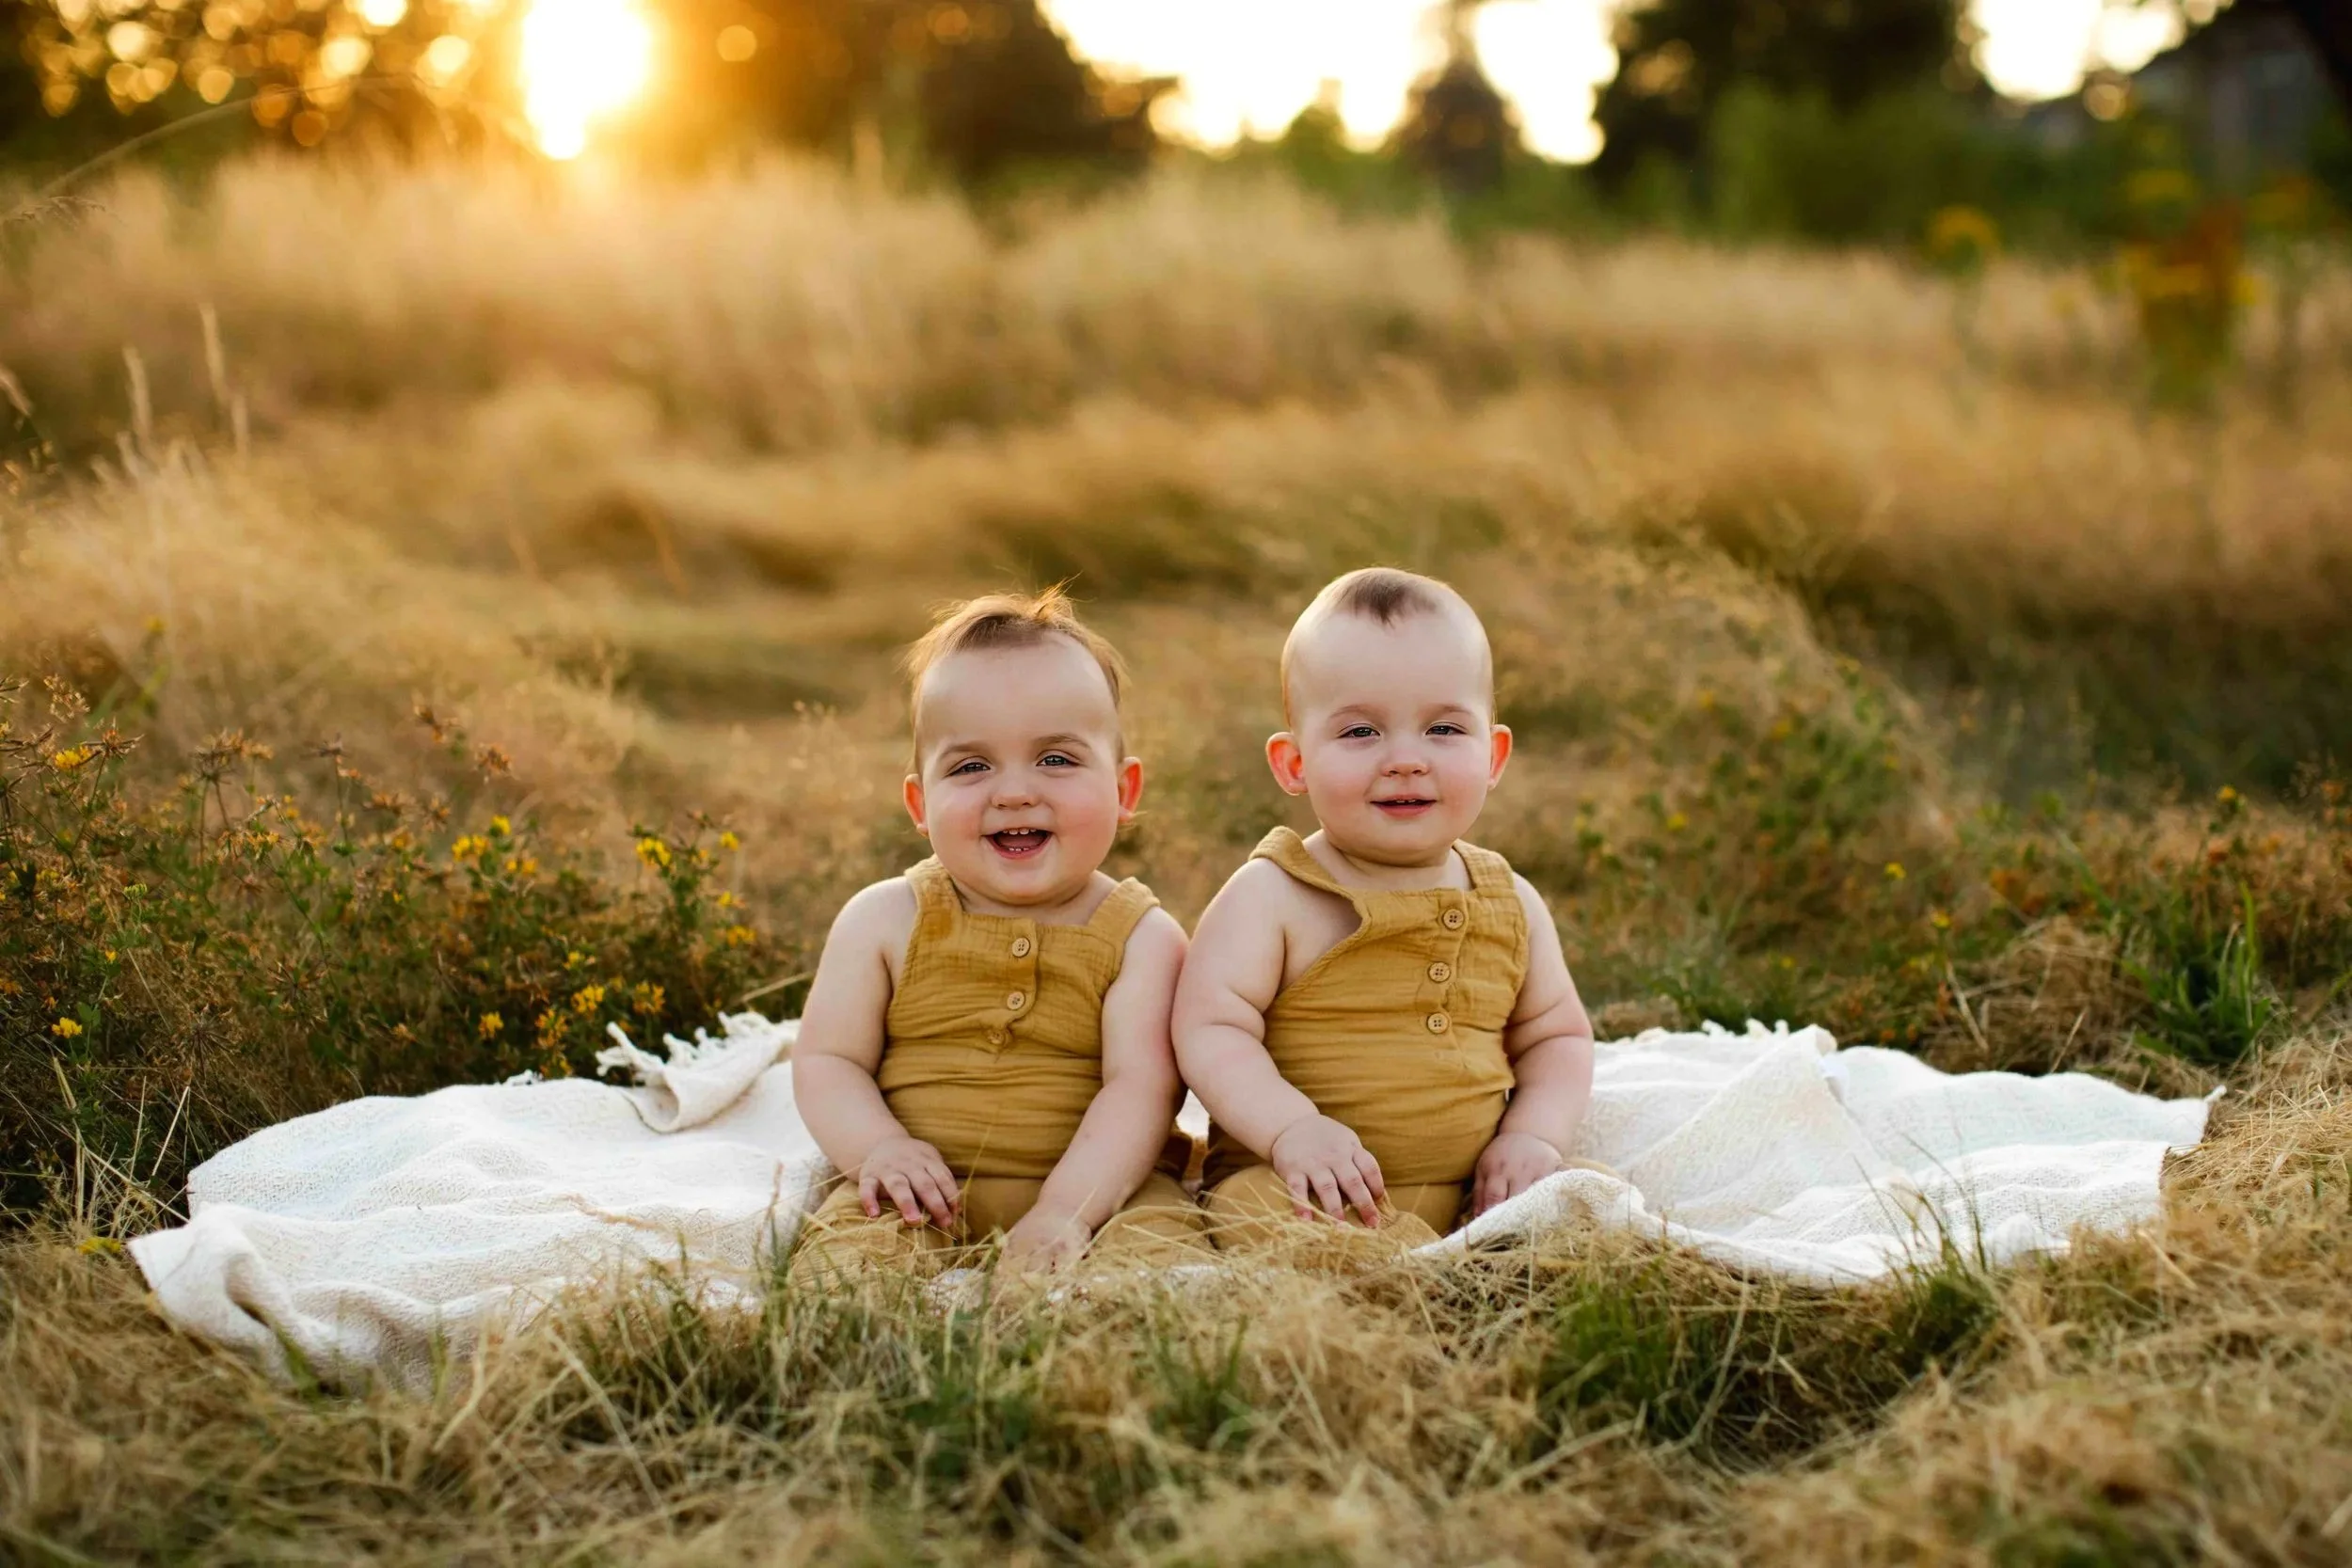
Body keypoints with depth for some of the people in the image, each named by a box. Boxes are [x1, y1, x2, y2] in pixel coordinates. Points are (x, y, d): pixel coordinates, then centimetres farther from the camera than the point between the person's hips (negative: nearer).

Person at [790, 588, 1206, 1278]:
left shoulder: (1139, 936, 1)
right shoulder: (884, 920, 7)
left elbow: (1141, 1085, -10)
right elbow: (826, 1061, 6)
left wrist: (1067, 1207, -26)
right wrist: (878, 1148, -16)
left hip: (1093, 1190, 0)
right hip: (924, 1196, 0)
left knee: (1162, 1242, -29)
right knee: (850, 1247, -30)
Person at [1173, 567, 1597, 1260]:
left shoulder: (1511, 903, 11)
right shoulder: (1270, 897, -4)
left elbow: (1557, 1034, 19)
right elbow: (1208, 1027, -10)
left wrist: (1532, 1136, -1)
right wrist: (1291, 1128, -26)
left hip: (1472, 1195, 4)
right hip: (1302, 1184, -4)